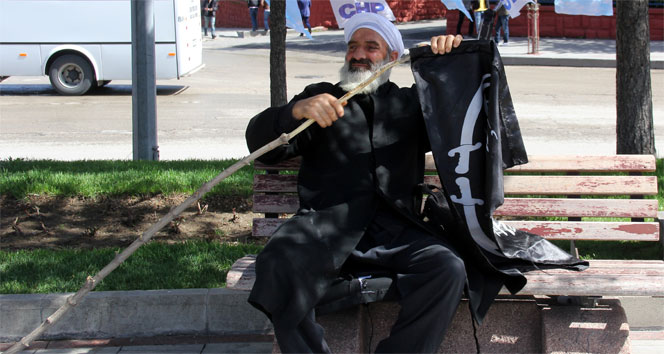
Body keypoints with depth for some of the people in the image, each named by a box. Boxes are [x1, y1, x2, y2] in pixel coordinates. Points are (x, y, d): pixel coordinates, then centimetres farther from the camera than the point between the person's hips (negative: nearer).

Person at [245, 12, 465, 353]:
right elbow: (261, 143, 12)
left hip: (395, 229, 1)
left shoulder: (411, 103, 29)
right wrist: (297, 110, -10)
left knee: (447, 268, -30)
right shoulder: (320, 96, 25)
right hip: (325, 222, -1)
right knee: (277, 265, -33)